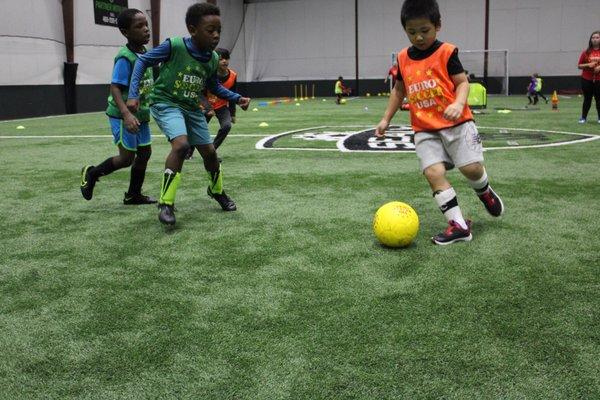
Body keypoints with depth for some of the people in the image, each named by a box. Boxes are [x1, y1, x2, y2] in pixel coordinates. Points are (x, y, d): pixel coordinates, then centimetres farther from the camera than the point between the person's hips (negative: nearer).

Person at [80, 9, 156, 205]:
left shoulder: (146, 54, 5)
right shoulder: (125, 57, -21)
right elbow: (115, 88, -27)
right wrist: (126, 114, -39)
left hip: (140, 115, 8)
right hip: (123, 116, -8)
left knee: (145, 152, 12)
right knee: (127, 158, -3)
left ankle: (133, 195, 26)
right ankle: (91, 173, 20)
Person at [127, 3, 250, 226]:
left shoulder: (213, 58, -3)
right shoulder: (174, 46, -21)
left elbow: (214, 86, 15)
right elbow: (143, 61, -10)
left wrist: (237, 98, 2)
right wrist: (133, 95, -16)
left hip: (191, 108, 6)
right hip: (166, 103, -6)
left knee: (209, 151, 10)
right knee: (181, 144, -29)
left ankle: (216, 190, 40)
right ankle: (166, 203, -19)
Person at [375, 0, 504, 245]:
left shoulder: (446, 52, -4)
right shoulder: (403, 59, 9)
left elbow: (462, 82, -6)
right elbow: (399, 90, 22)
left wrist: (458, 104, -26)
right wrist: (386, 119, 21)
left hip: (456, 123, -3)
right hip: (424, 130, 3)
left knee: (471, 167, -11)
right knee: (433, 173, -13)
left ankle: (485, 192, 27)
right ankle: (458, 225, -6)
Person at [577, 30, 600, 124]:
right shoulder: (586, 52, 2)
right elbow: (579, 66, 4)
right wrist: (588, 65, -12)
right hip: (587, 80, 0)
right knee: (587, 99, 6)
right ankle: (583, 117, 12)